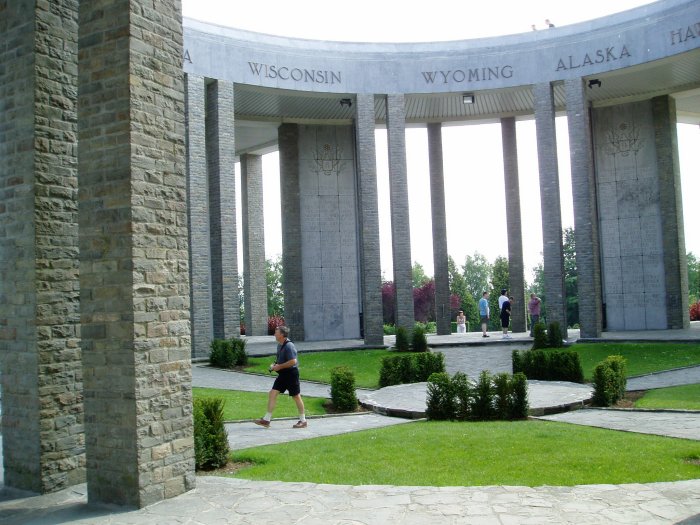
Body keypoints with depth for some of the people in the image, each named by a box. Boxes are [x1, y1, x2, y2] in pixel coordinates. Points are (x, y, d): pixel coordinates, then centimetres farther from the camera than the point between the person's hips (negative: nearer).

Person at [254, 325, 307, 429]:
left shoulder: (289, 346, -19)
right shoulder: (279, 345, 11)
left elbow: (293, 361, -26)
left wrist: (279, 366, -19)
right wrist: (274, 364, 6)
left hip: (291, 373, -9)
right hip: (282, 374, 9)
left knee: (296, 396, 2)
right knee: (272, 393, 3)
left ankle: (303, 421, 14)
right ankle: (266, 419, 6)